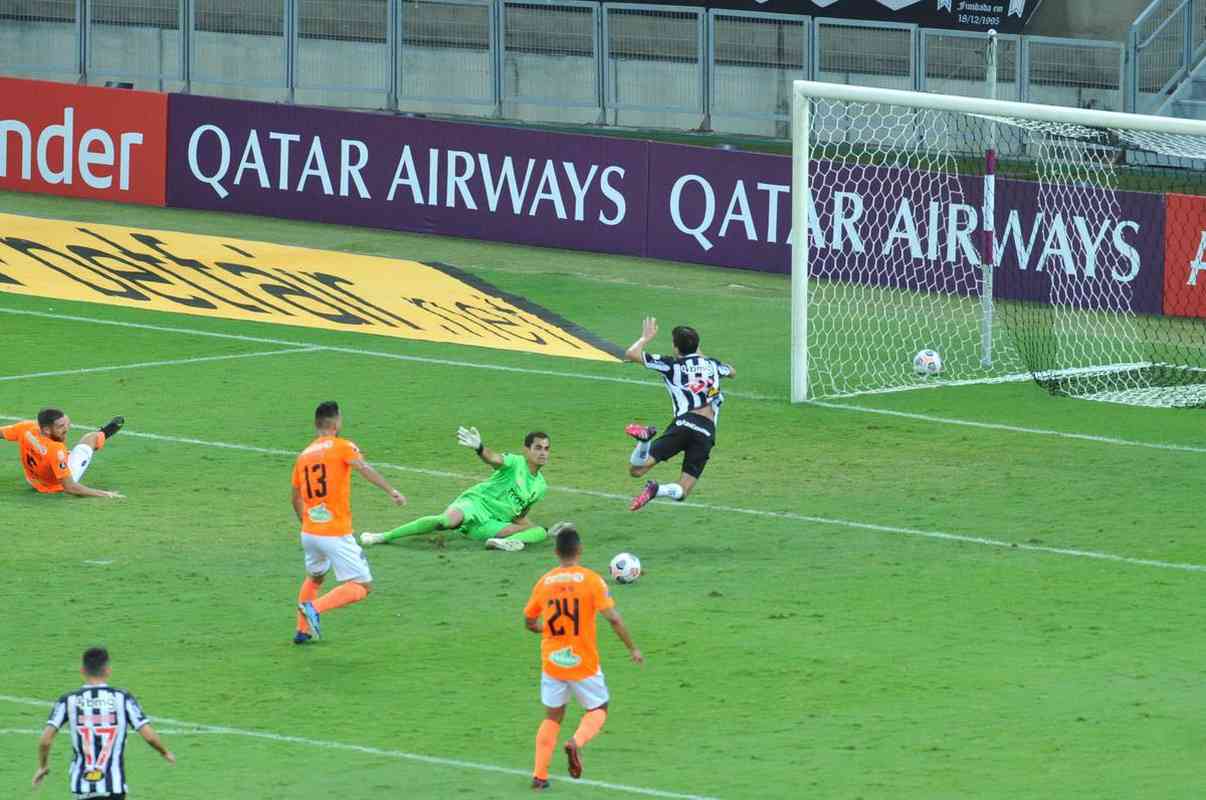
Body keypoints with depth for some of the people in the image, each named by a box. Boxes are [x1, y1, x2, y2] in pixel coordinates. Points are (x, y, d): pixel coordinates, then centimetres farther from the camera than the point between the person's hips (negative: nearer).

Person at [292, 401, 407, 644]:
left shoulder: (303, 455, 12)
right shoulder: (342, 447, -6)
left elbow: (296, 500, 20)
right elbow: (364, 469, -25)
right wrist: (391, 491, -34)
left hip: (309, 533, 7)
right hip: (336, 534, -7)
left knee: (314, 578, 31)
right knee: (362, 586, -2)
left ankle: (302, 631, 28)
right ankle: (315, 608, -20)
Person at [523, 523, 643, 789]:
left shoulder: (544, 582, 1)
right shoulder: (591, 580, -10)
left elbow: (529, 622, 11)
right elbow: (613, 619, -14)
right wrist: (633, 649, -4)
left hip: (552, 662, 3)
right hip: (583, 662, -3)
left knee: (552, 717, 17)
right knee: (598, 710, 16)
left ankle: (539, 775, 9)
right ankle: (576, 742, -14)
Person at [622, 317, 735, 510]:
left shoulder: (672, 365, 8)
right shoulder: (711, 364, 20)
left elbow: (631, 354, 7)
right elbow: (732, 372, 45)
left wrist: (646, 337, 26)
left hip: (684, 424, -2)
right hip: (707, 432, 2)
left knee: (636, 470, -4)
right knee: (681, 491, 5)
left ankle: (645, 439, -35)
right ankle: (657, 490, -28)